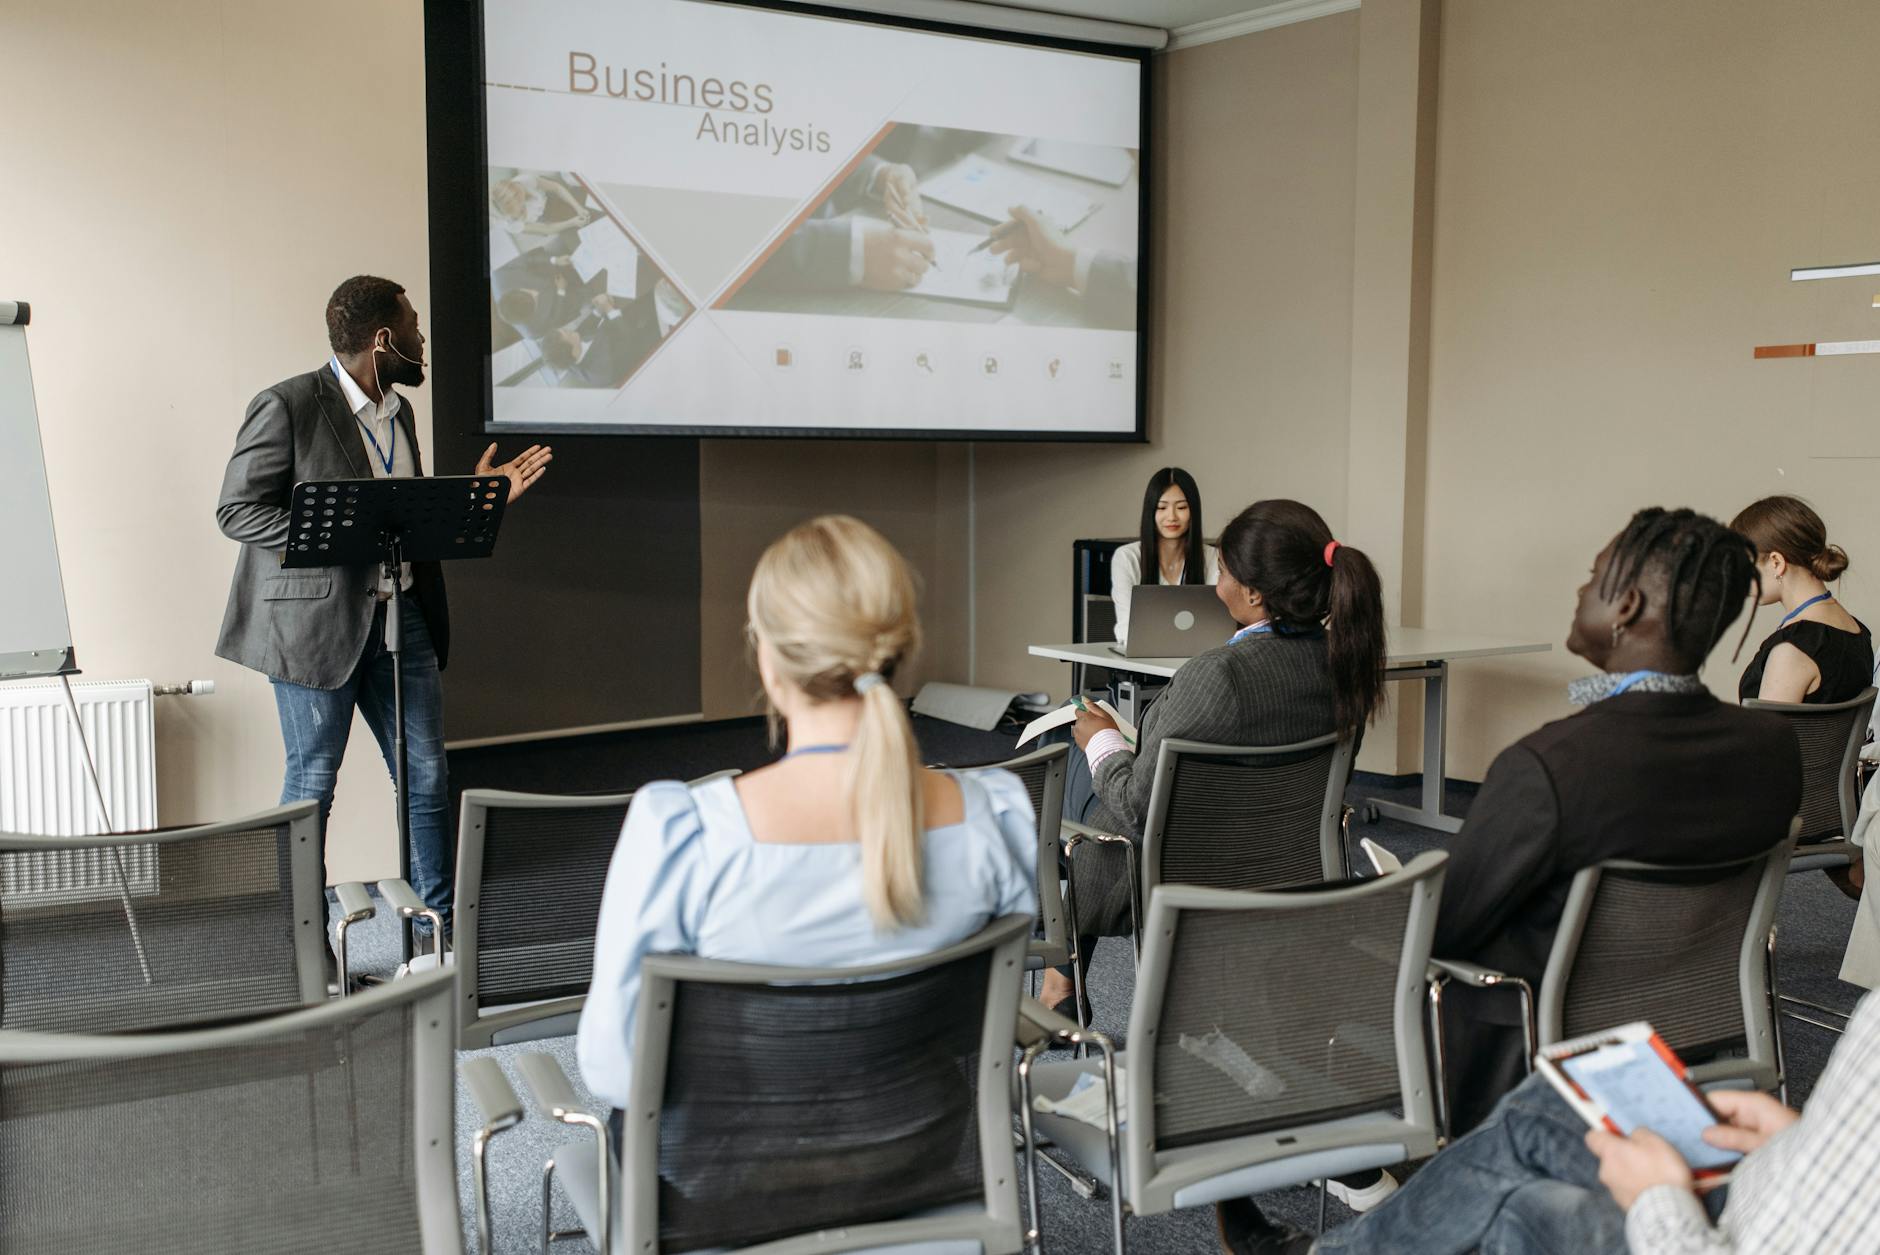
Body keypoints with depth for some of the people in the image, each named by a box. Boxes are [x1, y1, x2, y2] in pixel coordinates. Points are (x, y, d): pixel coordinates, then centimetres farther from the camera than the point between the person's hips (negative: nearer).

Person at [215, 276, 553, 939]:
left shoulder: (398, 412, 13)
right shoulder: (288, 406, -11)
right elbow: (236, 510, -12)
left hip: (400, 610, 7)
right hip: (318, 618, -7)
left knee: (427, 778, 8)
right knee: (312, 781, 5)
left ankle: (444, 923, 20)